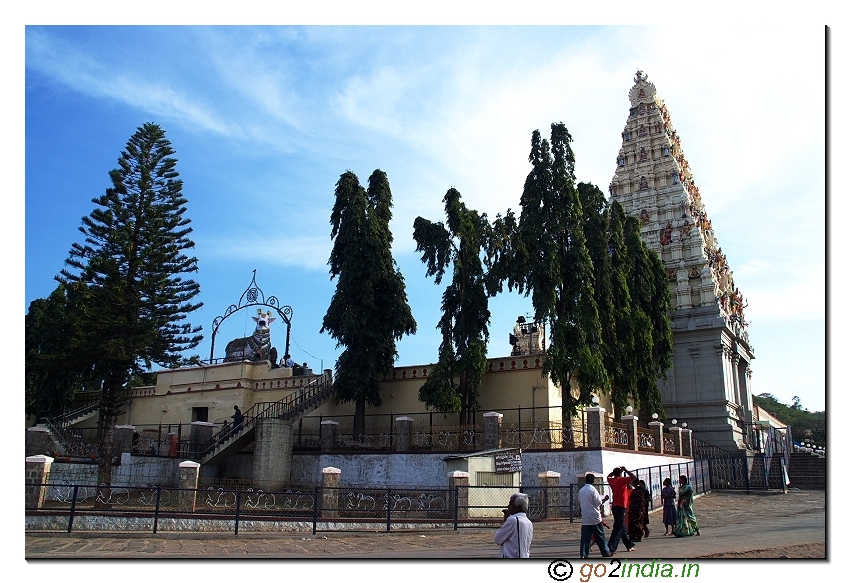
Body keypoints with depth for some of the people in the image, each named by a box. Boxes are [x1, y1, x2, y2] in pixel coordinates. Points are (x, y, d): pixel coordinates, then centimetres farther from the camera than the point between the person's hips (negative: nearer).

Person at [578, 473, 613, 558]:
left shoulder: (581, 490, 5)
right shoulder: (592, 490, -13)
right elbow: (598, 503, -12)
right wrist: (604, 499, 7)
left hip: (585, 518, 4)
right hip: (594, 517, -4)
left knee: (585, 536, 3)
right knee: (600, 535, 9)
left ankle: (583, 554, -5)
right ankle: (605, 552, 19)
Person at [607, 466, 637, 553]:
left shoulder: (612, 480, 10)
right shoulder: (621, 480, -11)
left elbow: (609, 476, 34)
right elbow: (634, 477, -15)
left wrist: (614, 471, 23)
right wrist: (625, 470, -4)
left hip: (614, 507, 8)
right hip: (620, 507, -8)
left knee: (622, 527, 17)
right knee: (618, 528, -8)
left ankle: (629, 545, 29)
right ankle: (611, 548, -13)